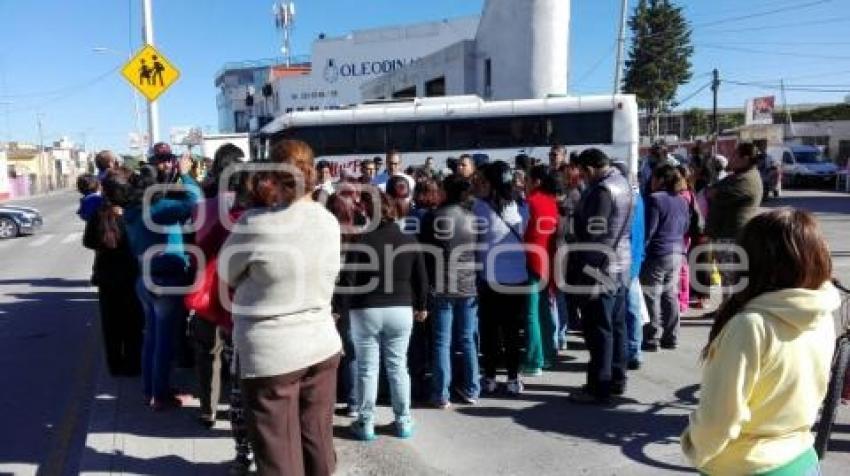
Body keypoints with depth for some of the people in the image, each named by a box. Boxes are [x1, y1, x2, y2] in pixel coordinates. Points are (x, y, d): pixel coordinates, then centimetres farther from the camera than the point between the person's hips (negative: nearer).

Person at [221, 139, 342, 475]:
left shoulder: (255, 223, -17)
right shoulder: (329, 221, -1)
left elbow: (227, 274, -2)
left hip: (270, 353, -5)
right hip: (322, 344, 5)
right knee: (318, 444, 20)